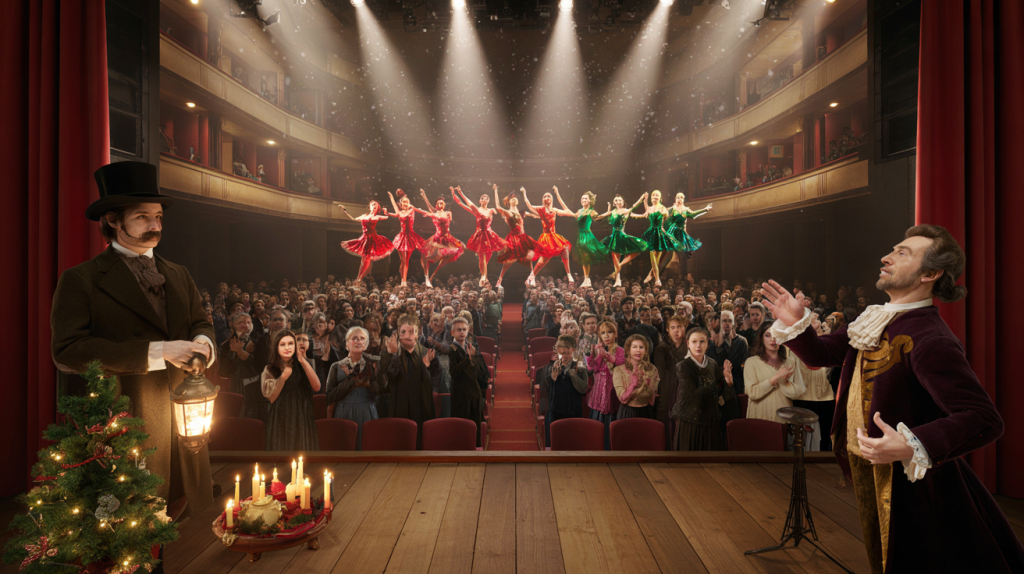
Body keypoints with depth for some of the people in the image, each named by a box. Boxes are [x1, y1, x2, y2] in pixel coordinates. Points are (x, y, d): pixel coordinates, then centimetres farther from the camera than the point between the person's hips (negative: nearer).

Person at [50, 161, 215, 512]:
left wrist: (203, 342, -7)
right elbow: (67, 351, -12)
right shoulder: (80, 280, -2)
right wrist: (157, 352, -19)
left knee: (195, 522, 10)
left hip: (184, 420, 5)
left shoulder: (178, 275, 16)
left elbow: (201, 322, 19)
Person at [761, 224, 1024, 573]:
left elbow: (985, 419, -30)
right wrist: (796, 323, -8)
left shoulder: (931, 341, -26)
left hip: (907, 479, -8)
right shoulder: (875, 322, 1)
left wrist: (912, 447, -40)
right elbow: (822, 355, 9)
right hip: (872, 475, 8)